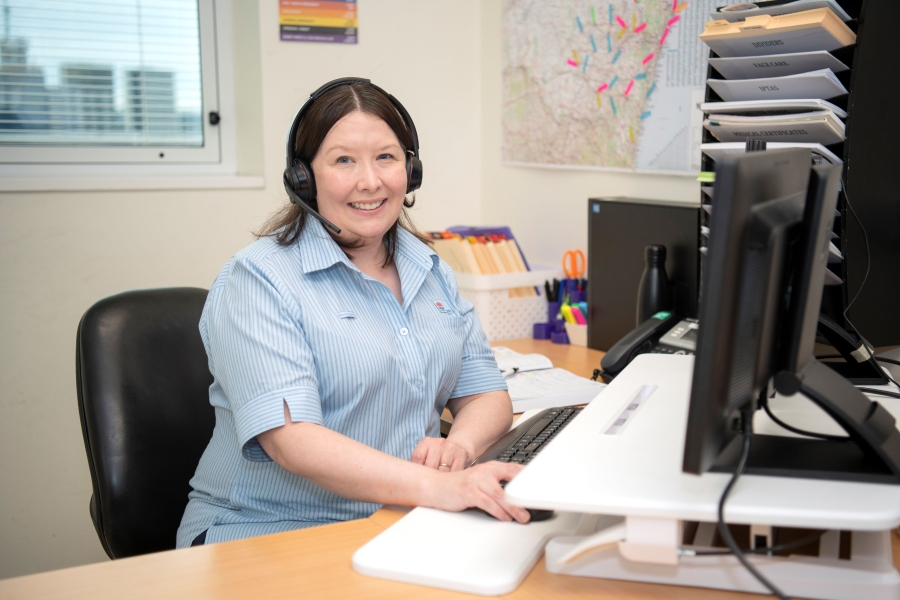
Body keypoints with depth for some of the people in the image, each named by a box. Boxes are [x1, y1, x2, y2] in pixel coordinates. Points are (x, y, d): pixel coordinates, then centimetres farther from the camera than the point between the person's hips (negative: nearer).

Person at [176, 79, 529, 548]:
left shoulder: (432, 272, 12)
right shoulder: (258, 280, -10)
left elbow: (487, 394, 10)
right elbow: (289, 437, -22)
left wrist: (458, 445, -15)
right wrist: (437, 487, -35)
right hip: (272, 535, -5)